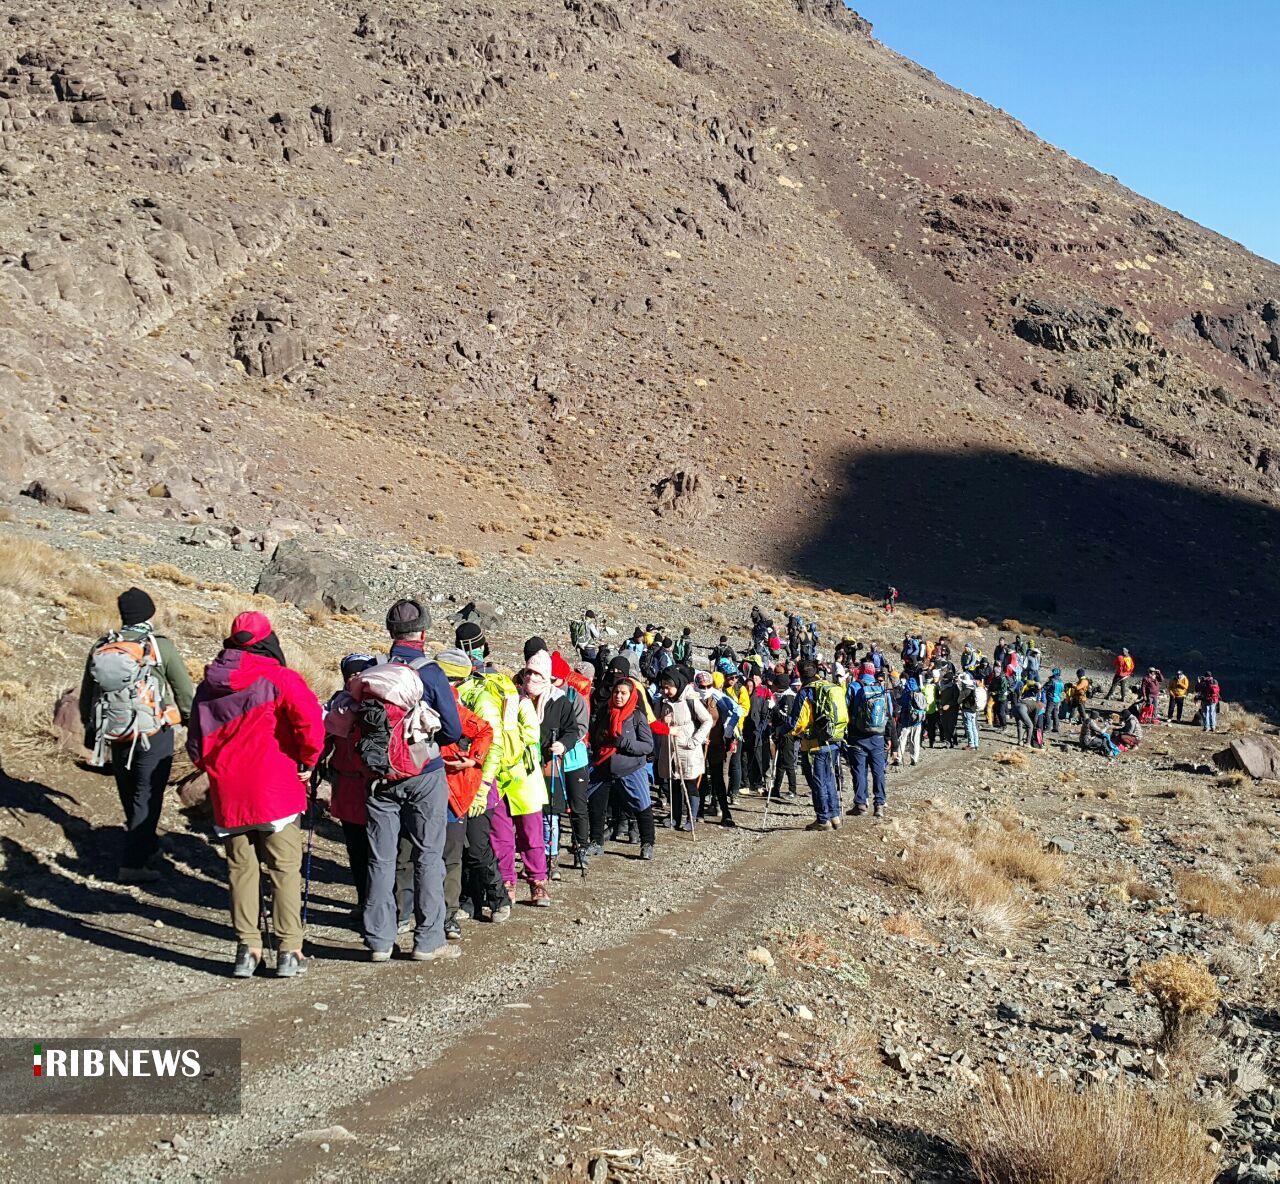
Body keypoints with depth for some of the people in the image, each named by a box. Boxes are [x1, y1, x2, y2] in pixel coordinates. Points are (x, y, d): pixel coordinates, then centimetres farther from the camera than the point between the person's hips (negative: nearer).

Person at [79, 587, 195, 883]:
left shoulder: (100, 648, 4)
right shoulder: (160, 646, -9)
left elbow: (86, 698, 13)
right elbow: (185, 690, -4)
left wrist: (91, 732, 26)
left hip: (116, 737, 5)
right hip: (154, 735, -5)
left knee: (130, 797, 19)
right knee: (147, 799, -1)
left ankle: (147, 851, 34)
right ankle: (132, 864, -6)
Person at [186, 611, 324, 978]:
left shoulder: (208, 686, 9)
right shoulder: (278, 677, -7)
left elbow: (196, 744, 14)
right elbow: (310, 719, -20)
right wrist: (308, 761, -7)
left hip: (227, 794, 4)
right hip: (275, 791, -4)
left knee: (241, 869, 13)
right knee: (285, 868, 4)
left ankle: (247, 949, 13)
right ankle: (289, 951, 6)